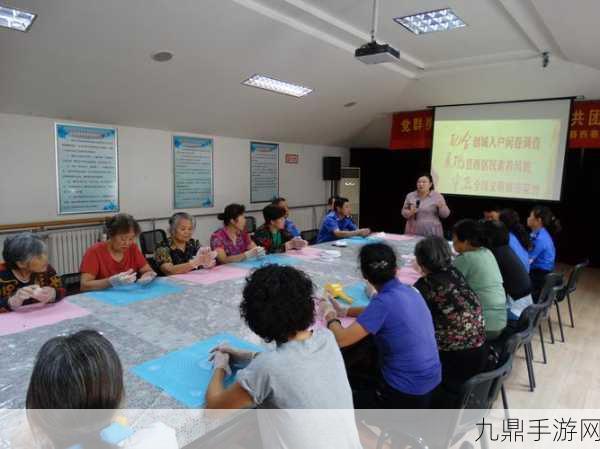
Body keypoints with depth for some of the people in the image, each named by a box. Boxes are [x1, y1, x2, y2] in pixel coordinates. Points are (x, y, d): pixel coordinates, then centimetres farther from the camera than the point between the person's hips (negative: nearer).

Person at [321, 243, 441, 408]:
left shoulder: (385, 300, -25)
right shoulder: (409, 291, -1)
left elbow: (341, 339, -25)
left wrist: (330, 317, -6)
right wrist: (344, 311, 11)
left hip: (408, 395, -7)